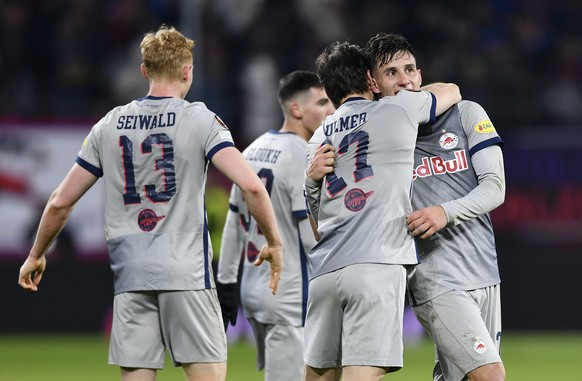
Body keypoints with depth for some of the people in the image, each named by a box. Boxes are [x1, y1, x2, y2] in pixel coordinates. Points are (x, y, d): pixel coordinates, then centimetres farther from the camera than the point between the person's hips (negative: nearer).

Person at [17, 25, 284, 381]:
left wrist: (36, 255, 27)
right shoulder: (200, 120, -2)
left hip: (130, 278, 4)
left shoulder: (109, 125, 9)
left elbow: (61, 202, 12)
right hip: (187, 273, -3)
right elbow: (251, 185, -13)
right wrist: (274, 242, 1)